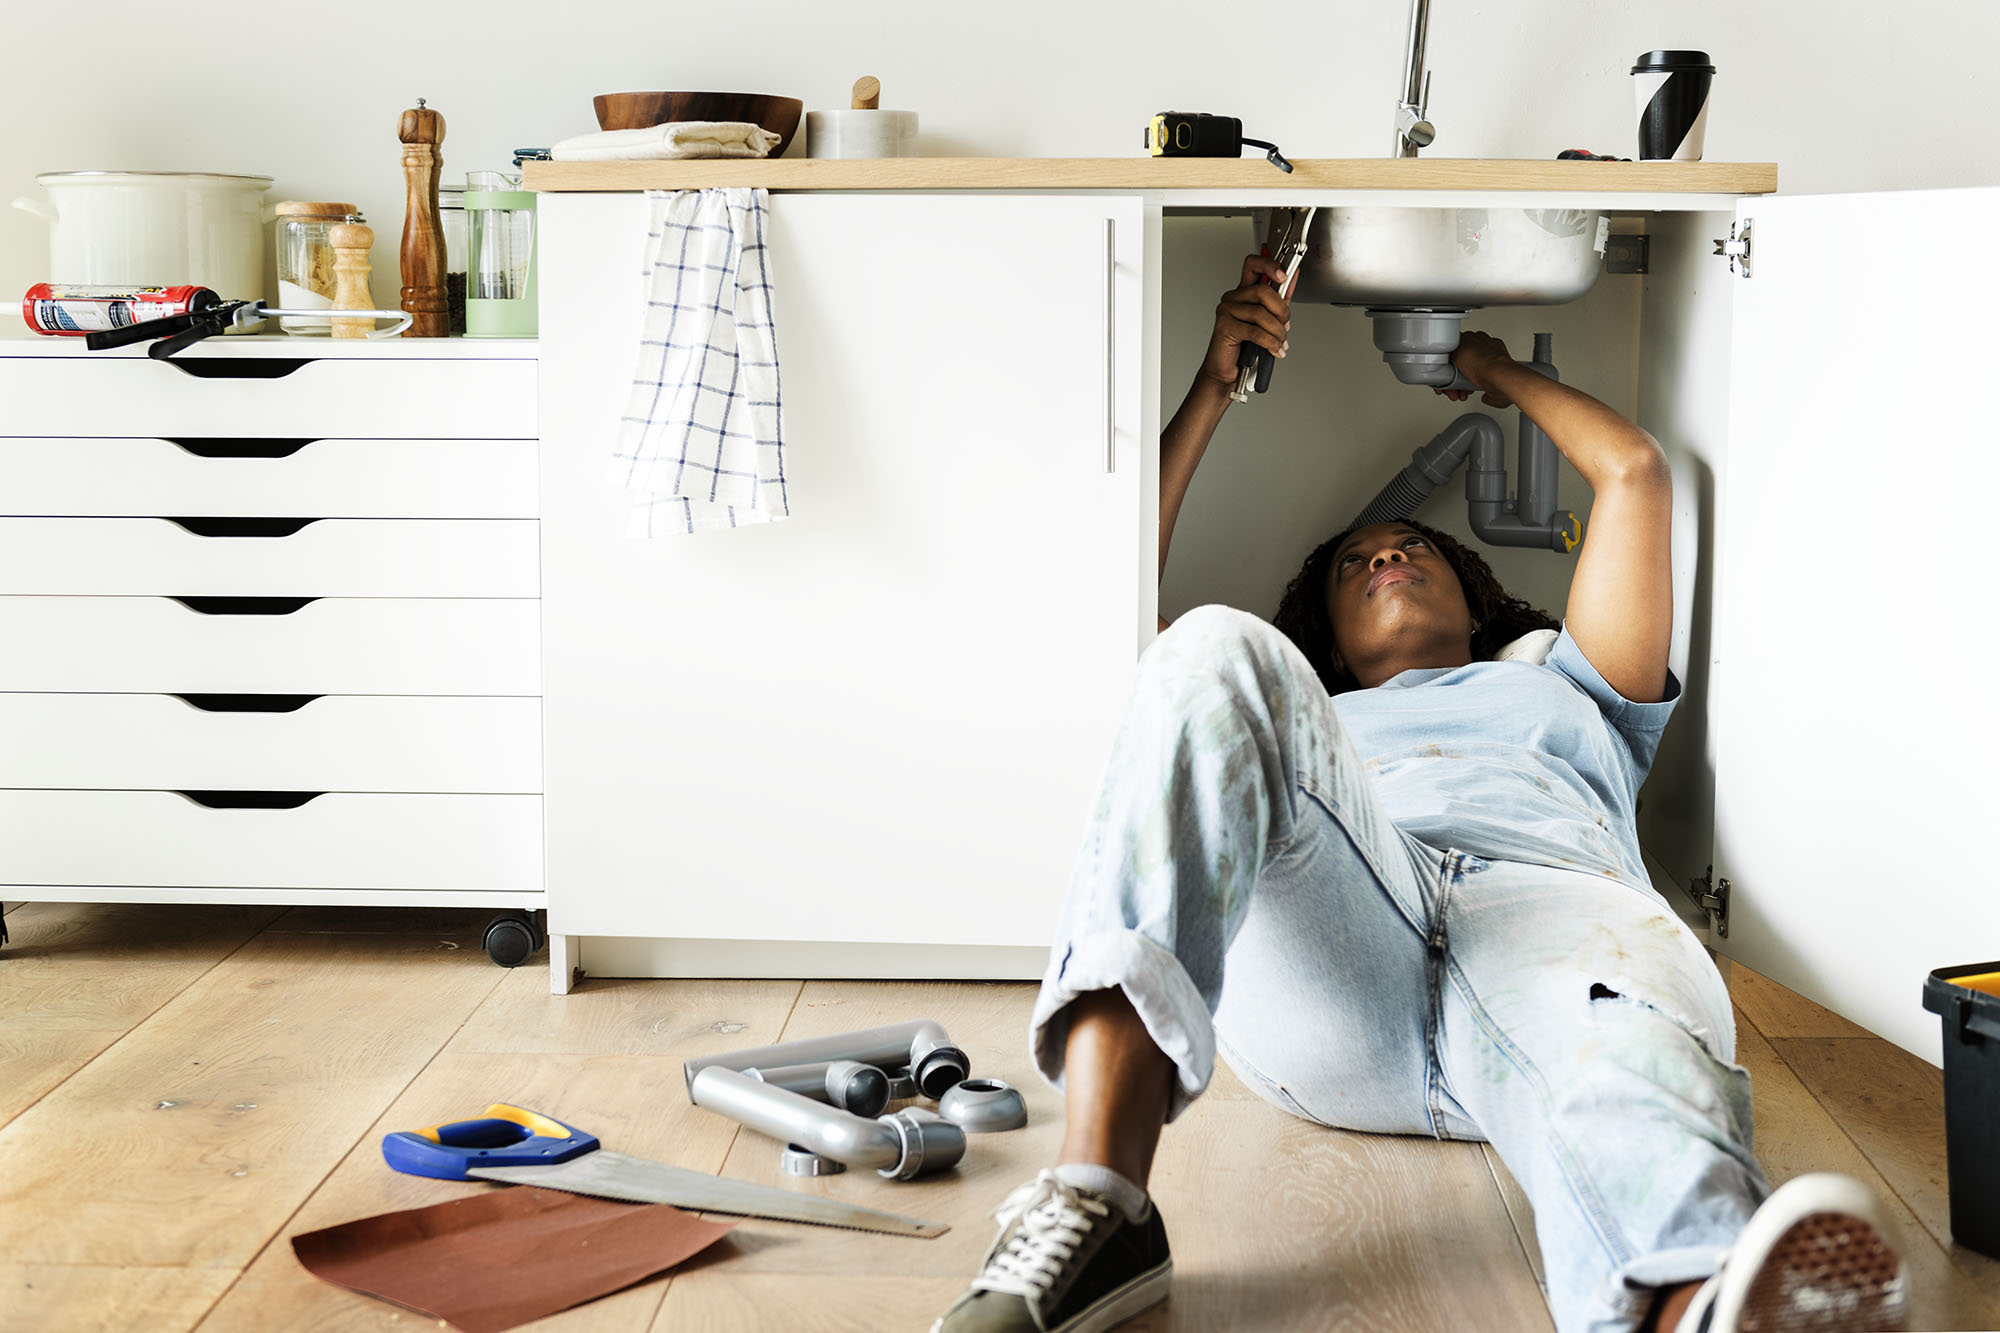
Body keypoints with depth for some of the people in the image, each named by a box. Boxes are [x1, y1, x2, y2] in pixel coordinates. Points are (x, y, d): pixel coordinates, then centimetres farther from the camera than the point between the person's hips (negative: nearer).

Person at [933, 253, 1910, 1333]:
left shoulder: (1559, 689, 46)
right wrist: (1217, 382, 39)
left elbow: (1634, 471, 40)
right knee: (1217, 652, -29)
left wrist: (1502, 376, 57)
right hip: (1318, 956, 1)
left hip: (1549, 901, 0)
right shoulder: (1298, 722, 46)